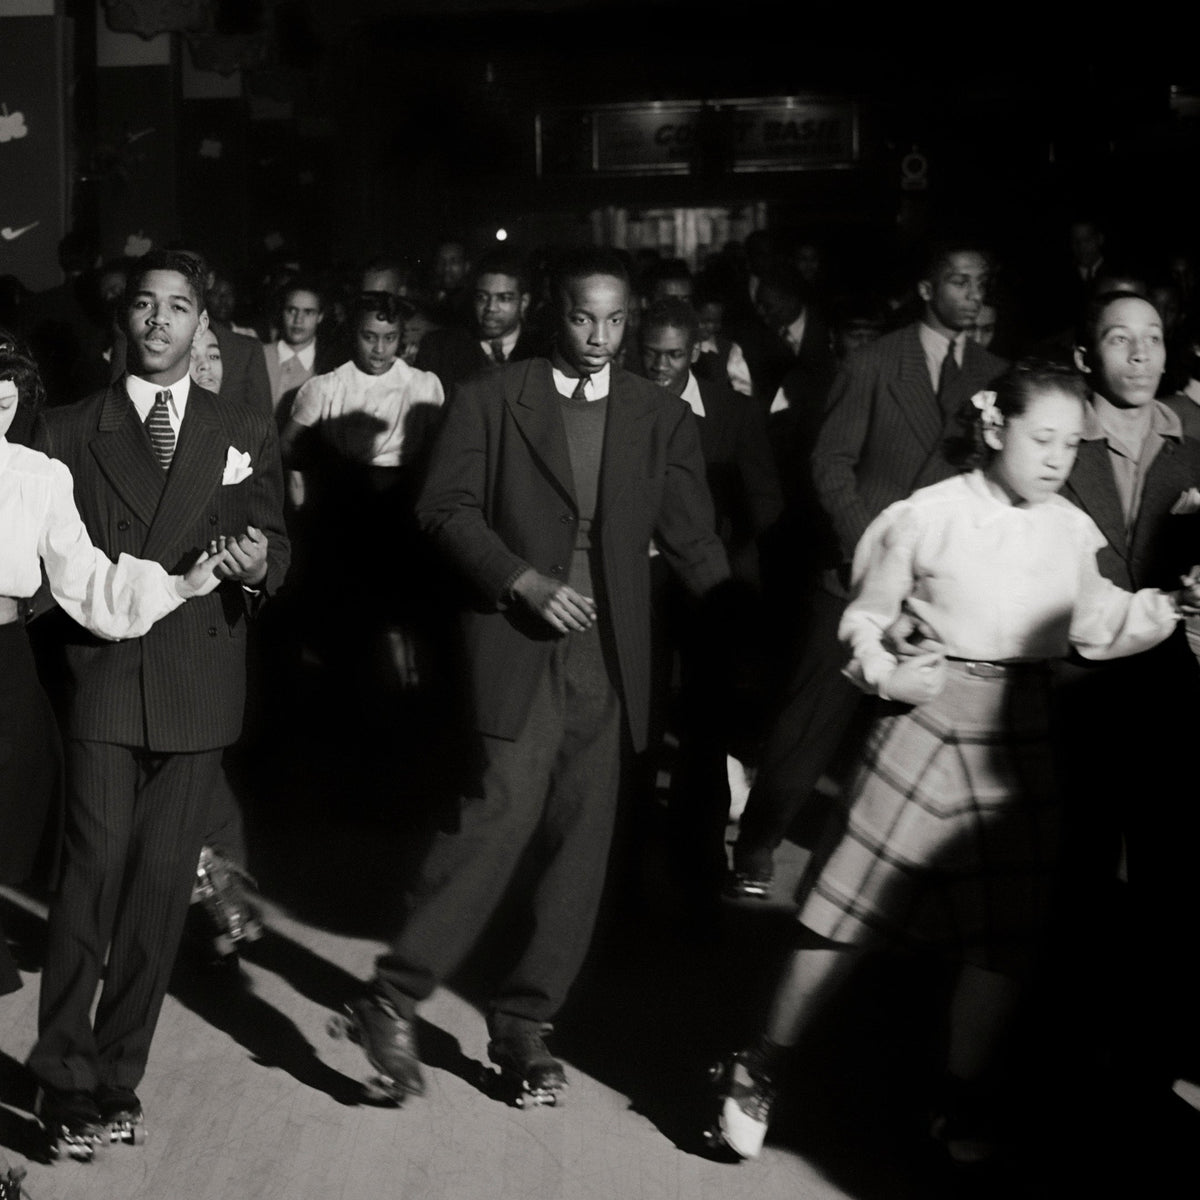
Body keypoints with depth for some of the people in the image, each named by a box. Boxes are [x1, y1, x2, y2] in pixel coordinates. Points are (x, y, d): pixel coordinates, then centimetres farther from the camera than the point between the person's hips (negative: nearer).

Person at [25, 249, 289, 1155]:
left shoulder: (247, 433, 13)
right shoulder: (69, 431, 10)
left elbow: (277, 547, 8)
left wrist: (257, 565, -13)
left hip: (197, 683, 2)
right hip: (100, 674, -2)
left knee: (162, 882, 4)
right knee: (95, 868, -12)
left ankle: (117, 1074, 13)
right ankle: (64, 1074, -5)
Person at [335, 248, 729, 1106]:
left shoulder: (661, 417, 11)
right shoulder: (491, 400, 4)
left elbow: (691, 539, 7)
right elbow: (446, 509, 0)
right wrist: (523, 580, -14)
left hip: (608, 657, 4)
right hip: (518, 646, -4)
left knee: (579, 848, 4)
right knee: (502, 815, -17)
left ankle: (524, 1025, 16)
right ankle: (392, 1001, -8)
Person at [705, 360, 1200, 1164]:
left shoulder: (1073, 531, 5)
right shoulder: (930, 516, -7)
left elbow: (1099, 630, 12)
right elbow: (866, 616, 1)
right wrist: (883, 672, -16)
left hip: (1023, 737, 4)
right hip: (931, 718, -4)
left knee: (1008, 932, 7)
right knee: (852, 910, -3)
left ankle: (966, 1095, 23)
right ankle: (762, 1068, 12)